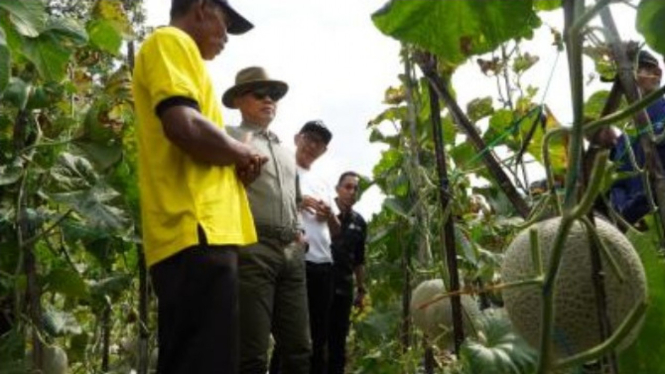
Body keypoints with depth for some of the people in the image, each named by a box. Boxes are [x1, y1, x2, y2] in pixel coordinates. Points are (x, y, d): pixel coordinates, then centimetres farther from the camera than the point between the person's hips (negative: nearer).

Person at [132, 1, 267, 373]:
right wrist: (245, 154, -1)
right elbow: (185, 126, -18)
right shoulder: (171, 41, 1)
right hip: (197, 231, -10)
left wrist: (237, 161, 10)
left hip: (192, 232, 10)